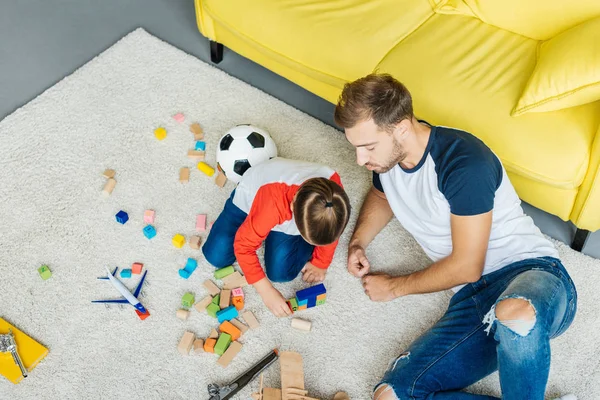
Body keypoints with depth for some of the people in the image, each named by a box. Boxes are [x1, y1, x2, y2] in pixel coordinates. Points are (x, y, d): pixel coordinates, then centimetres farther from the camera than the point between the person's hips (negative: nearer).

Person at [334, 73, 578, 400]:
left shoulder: (464, 162, -19)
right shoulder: (384, 156, 5)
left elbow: (466, 268, -14)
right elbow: (381, 196, 31)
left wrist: (395, 287, 0)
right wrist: (357, 243, 13)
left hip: (533, 273, -6)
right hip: (472, 300, 7)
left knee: (514, 314, -46)